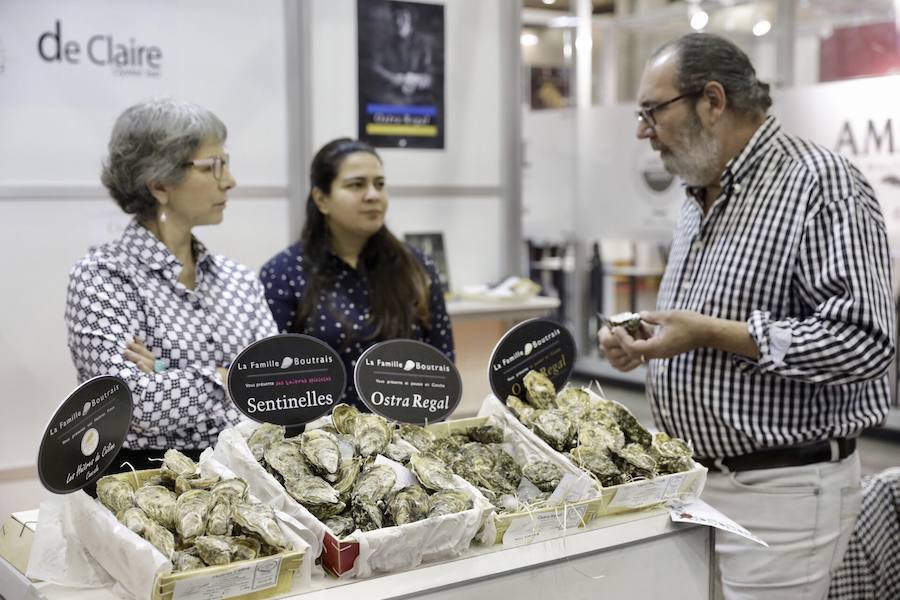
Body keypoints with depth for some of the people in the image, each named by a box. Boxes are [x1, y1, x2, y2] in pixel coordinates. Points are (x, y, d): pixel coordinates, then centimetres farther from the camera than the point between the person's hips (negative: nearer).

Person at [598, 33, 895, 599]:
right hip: (690, 478, 8)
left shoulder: (822, 184, -15)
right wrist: (643, 342, 2)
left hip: (780, 491, -8)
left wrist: (710, 333, -22)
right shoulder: (701, 198, 13)